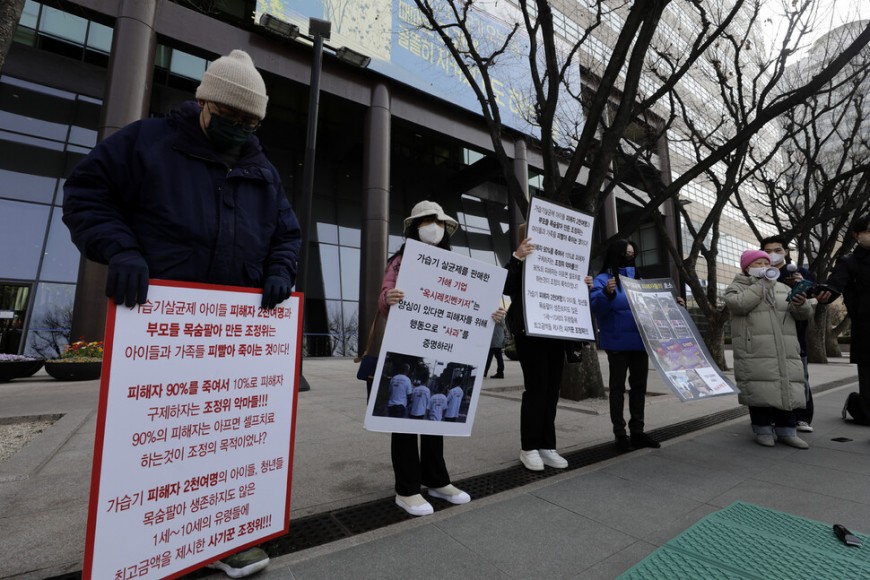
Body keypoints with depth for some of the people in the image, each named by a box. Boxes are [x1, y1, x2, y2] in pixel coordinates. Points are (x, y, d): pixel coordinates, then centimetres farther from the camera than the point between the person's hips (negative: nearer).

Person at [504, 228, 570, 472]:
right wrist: (516, 257, -28)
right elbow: (506, 287, -19)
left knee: (551, 390, 8)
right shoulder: (522, 264, -1)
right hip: (530, 333, -6)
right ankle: (529, 448, 7)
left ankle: (547, 446, 18)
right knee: (536, 388, -6)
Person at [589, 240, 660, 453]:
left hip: (640, 341, 7)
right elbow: (596, 307, -19)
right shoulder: (603, 279, -5)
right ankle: (620, 434, 8)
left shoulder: (637, 278, 16)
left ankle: (637, 431, 21)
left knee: (639, 385, 11)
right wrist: (607, 293, -37)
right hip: (618, 342, -7)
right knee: (618, 387, 1)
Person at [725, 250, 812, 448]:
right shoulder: (736, 287, 5)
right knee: (760, 390, -4)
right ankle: (763, 429, 8)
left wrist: (801, 303, -11)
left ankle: (786, 430, 16)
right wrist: (763, 285, -9)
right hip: (754, 352, -5)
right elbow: (739, 305, -16)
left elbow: (803, 314, 13)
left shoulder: (782, 288, 19)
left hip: (784, 351, 5)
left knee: (786, 389, 6)